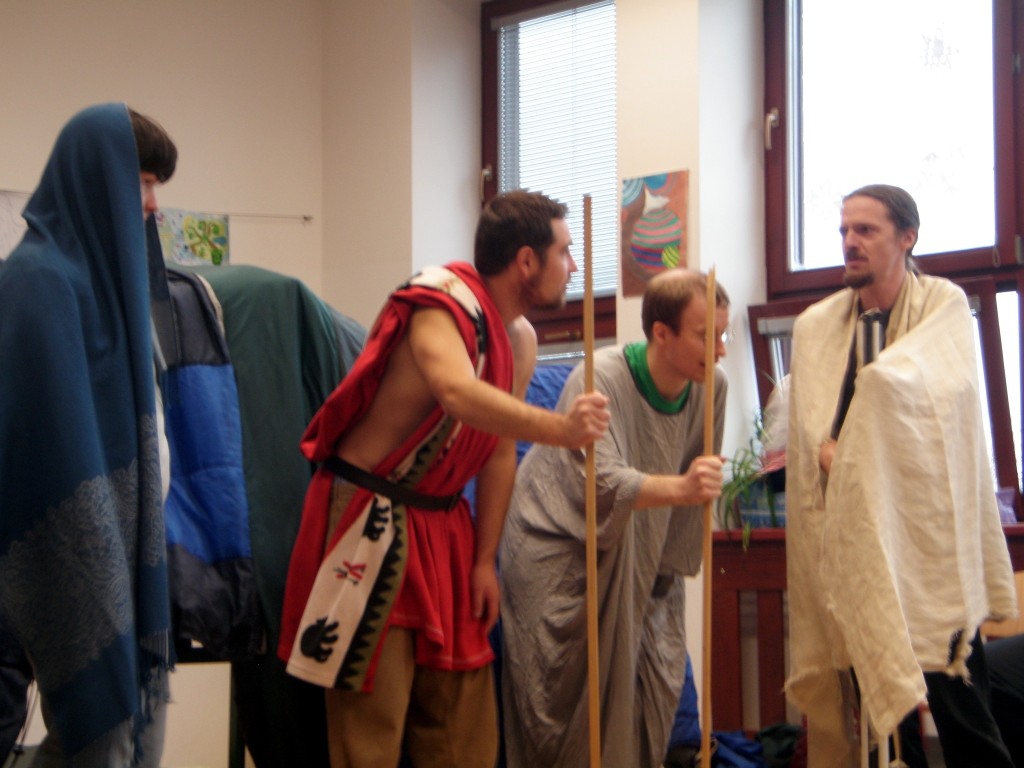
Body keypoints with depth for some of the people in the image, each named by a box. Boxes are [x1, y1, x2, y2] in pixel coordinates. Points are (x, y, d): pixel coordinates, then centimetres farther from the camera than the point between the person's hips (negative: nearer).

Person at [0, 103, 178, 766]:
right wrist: (95, 550, -22)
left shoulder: (100, 265, 14)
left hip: (124, 527, 9)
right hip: (83, 544, -9)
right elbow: (57, 432, -20)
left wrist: (145, 521, 14)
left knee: (132, 711, 12)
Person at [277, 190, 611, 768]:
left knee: (462, 716, 10)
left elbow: (500, 452, 9)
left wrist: (485, 560, 4)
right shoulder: (440, 303, -20)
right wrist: (559, 429, -52)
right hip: (367, 517, -8)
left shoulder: (521, 340, 6)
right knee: (372, 716, -6)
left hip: (441, 523, 8)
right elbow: (459, 394, -40)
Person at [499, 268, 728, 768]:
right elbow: (601, 483, -39)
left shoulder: (711, 388, -8)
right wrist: (678, 488, -55)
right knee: (565, 698, -8)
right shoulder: (600, 379, -24)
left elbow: (698, 487, 3)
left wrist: (669, 573, 7)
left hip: (634, 563, 5)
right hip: (558, 552, -5)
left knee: (651, 691, 1)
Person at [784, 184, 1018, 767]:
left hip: (926, 528, -3)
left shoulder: (946, 307, 1)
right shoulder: (815, 325, 9)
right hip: (851, 531, 3)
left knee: (956, 694, -6)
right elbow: (808, 429, 2)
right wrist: (830, 455, -16)